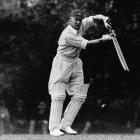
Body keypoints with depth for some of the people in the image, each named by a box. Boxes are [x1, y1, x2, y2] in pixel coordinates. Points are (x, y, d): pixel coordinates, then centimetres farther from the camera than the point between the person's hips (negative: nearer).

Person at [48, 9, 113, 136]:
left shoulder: (81, 26, -2)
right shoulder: (67, 35, -25)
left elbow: (95, 17, 1)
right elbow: (86, 44, -24)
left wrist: (104, 19, -21)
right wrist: (102, 39, -18)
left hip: (76, 64, 8)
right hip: (62, 64, -8)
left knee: (80, 96, 3)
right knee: (58, 96, -11)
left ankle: (65, 125, 6)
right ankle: (54, 128, -12)